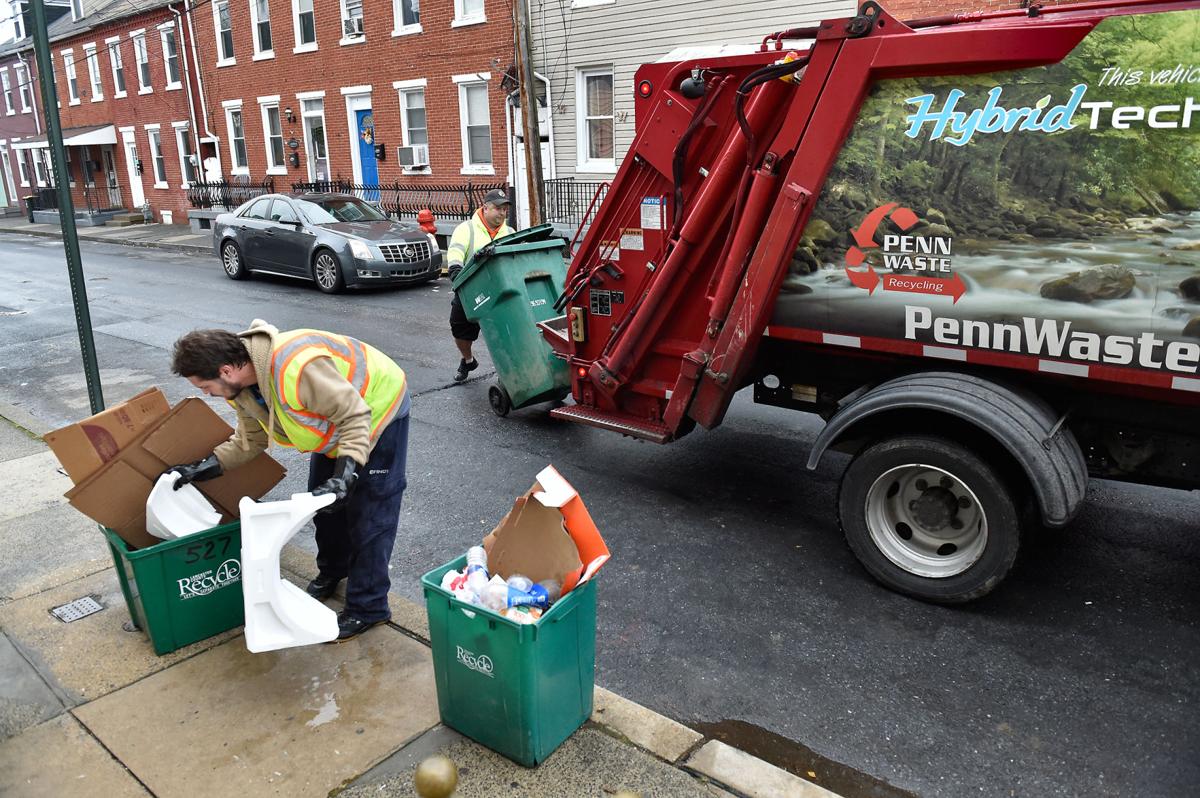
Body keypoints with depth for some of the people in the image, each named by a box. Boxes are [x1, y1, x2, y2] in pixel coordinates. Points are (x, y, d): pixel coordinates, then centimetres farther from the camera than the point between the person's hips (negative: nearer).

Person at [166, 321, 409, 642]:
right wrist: (208, 465, -9)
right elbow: (250, 439, 3)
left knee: (368, 512, -6)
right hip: (334, 419, 9)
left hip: (377, 409, -9)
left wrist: (346, 473, -42)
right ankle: (332, 571, 42)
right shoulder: (242, 383, -11)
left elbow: (355, 416, -34)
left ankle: (368, 607, 6)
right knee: (324, 498, 17)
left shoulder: (297, 368, -41)